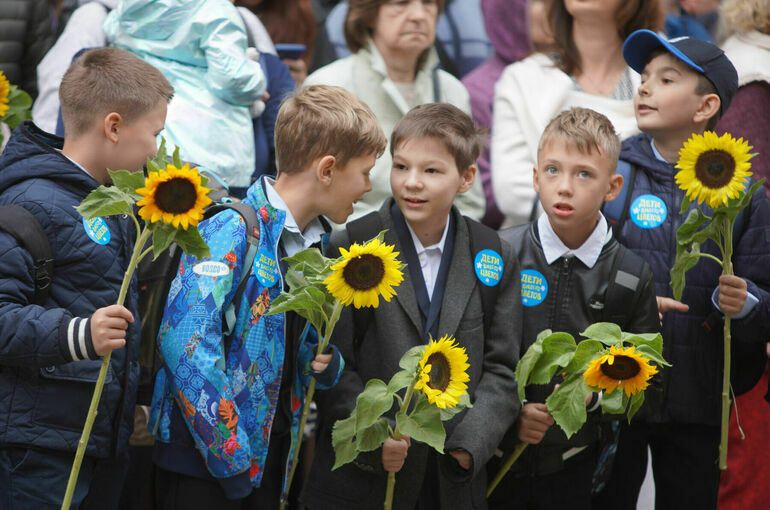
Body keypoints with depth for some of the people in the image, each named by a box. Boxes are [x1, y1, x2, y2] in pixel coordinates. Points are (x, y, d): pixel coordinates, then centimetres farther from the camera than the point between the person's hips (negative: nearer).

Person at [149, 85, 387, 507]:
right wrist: (230, 458, -22)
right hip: (206, 458, -8)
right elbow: (186, 340, -24)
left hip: (271, 458, 8)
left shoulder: (316, 245, 13)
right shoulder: (233, 230, -14)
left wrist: (324, 363, -2)